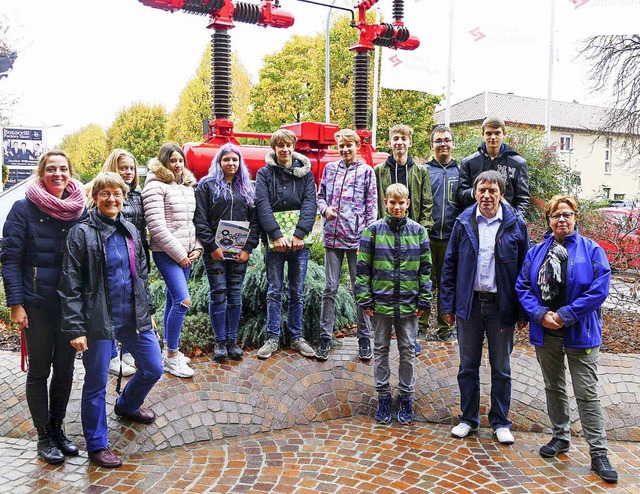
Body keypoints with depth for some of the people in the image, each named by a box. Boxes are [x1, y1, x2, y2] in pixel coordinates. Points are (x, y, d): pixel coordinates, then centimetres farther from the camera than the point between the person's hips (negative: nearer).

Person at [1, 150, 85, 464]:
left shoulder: (80, 210, 3)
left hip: (72, 303, 3)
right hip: (37, 303, -3)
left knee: (65, 368, 12)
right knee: (39, 370, 8)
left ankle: (57, 428, 31)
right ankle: (44, 435, 24)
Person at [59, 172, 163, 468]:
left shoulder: (130, 231, 9)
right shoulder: (81, 233, -9)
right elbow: (70, 286, -11)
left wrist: (147, 311, 16)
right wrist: (75, 328, -15)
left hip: (134, 318, 6)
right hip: (99, 321, -6)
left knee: (153, 369, 14)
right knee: (96, 383, 6)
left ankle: (127, 405, 44)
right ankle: (97, 445, 24)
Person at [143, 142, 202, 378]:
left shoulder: (188, 186, 15)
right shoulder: (156, 186, -8)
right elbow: (156, 226, -15)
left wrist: (197, 248, 5)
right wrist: (179, 254, -13)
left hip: (186, 253, 7)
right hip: (166, 253, -7)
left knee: (173, 300, 14)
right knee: (183, 300, -15)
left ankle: (169, 349, 25)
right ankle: (171, 358, -4)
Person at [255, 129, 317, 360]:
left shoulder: (305, 173, 7)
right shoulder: (265, 173, 3)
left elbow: (310, 204, -3)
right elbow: (262, 205, -8)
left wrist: (299, 234, -16)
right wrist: (277, 235, -18)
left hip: (299, 242, 1)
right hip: (273, 241, -1)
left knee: (297, 292, 9)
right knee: (274, 292, 6)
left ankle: (296, 337, 20)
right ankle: (272, 338, 15)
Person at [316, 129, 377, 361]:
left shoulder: (366, 171, 3)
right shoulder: (329, 169, 11)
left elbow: (372, 206, 2)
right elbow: (321, 196, 17)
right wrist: (325, 209, -5)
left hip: (356, 237, -2)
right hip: (332, 236, 2)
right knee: (330, 289, 6)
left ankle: (364, 337, 16)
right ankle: (325, 336, 15)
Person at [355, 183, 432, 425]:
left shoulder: (418, 231, 2)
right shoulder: (373, 230, -2)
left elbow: (425, 268, 5)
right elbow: (363, 267, -1)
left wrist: (424, 301, 1)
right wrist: (365, 300, -5)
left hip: (408, 302, 1)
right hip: (380, 301, 0)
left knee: (408, 350, 9)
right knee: (381, 349, 11)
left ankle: (406, 397, 24)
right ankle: (383, 396, 24)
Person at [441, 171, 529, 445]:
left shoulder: (516, 224, -3)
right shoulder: (464, 222, 0)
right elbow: (449, 265, 3)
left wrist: (523, 311, -2)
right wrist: (448, 304, 0)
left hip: (501, 306, -1)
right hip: (469, 304, 1)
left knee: (501, 368, 12)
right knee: (468, 366, 12)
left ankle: (500, 422, 28)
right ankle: (468, 418, 29)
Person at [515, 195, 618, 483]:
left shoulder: (591, 250, -5)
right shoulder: (536, 252, 5)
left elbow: (599, 289, -14)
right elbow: (523, 286, 2)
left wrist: (565, 315, -16)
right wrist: (541, 314, -13)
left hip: (580, 334, -4)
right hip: (545, 333, 4)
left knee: (587, 394, -1)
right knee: (554, 388, 16)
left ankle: (598, 454, 9)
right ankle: (560, 437, 32)